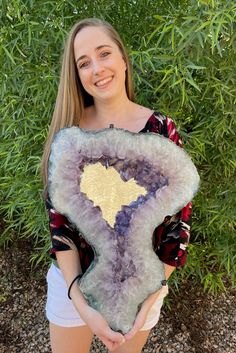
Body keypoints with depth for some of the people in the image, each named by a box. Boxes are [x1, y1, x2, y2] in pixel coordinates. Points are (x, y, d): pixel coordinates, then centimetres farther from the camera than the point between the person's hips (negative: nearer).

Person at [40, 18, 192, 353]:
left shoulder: (163, 130, -12)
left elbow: (180, 217, -8)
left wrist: (149, 297, -15)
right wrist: (81, 302, -18)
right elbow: (57, 215, -10)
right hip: (73, 281, 1)